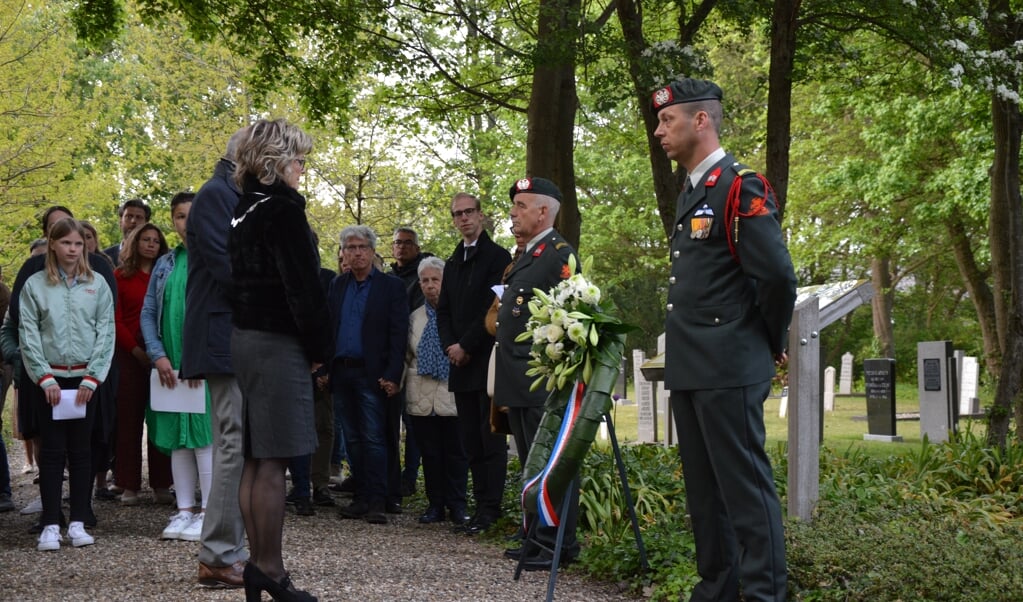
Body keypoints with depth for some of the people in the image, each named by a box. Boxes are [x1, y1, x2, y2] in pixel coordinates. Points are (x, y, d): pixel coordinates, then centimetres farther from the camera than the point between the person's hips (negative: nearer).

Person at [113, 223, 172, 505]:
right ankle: (129, 485, 3)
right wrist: (136, 350, -9)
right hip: (130, 353, -2)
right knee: (129, 418, 0)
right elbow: (115, 320, 1)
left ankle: (161, 485, 4)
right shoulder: (120, 276, 6)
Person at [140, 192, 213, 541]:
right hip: (171, 366, 5)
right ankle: (185, 511, 12)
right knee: (178, 437, 7)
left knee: (205, 434, -7)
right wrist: (158, 355, -3)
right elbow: (148, 313, 11)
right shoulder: (165, 265, 13)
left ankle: (208, 512, -3)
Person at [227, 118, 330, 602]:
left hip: (244, 338, 9)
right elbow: (303, 284, -16)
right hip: (277, 343, -9)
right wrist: (317, 348, -7)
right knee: (272, 461, -6)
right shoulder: (282, 207, -12)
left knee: (255, 461, 11)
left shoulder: (244, 208, 14)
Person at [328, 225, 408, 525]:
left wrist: (392, 375, -13)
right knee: (353, 440, 8)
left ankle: (377, 501, -5)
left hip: (372, 374, -5)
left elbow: (398, 334, -5)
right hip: (342, 373, 5)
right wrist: (324, 368, 4)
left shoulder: (391, 287, 0)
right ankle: (361, 497, 13)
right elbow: (328, 327, 12)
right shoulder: (337, 285, 13)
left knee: (374, 439, -7)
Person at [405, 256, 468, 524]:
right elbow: (406, 356, 17)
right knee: (430, 453, 7)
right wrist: (401, 383, 9)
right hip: (421, 397, 4)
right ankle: (435, 504, 15)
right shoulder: (414, 318, 14)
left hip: (453, 394, -4)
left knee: (456, 452, 2)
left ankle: (457, 505, 11)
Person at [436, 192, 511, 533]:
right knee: (471, 440, 6)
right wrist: (450, 346, 0)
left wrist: (465, 346, -11)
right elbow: (443, 311, 17)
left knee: (491, 438, -7)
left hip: (488, 360, -7)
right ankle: (481, 504, 9)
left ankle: (490, 509, -8)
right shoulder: (453, 264, 19)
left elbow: (494, 309, -12)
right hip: (462, 364, 7)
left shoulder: (497, 257, -4)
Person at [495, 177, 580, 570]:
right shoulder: (526, 256, 20)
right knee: (532, 464, 14)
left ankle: (560, 547, -3)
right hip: (520, 382, 10)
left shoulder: (560, 254, -10)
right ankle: (537, 539, 20)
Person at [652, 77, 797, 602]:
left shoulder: (741, 189, -11)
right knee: (703, 489, 14)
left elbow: (777, 276, -17)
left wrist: (770, 345, -6)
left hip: (728, 371, -9)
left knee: (745, 486, -6)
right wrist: (683, 354, 15)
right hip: (688, 370, 10)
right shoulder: (690, 195, 17)